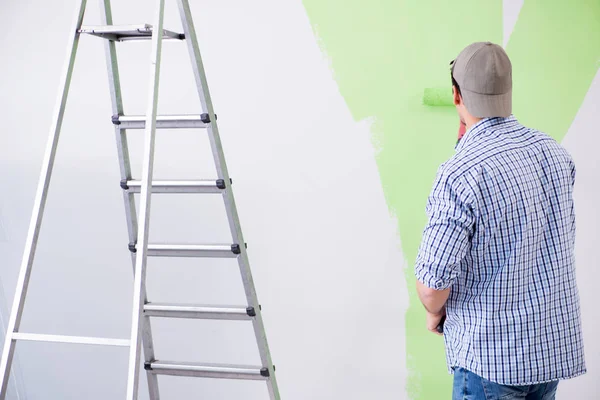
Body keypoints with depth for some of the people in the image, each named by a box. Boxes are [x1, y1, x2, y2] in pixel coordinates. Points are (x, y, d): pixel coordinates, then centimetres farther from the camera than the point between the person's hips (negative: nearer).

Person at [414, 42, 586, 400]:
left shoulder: (460, 176, -23)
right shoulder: (554, 153, -1)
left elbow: (432, 286, -23)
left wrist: (435, 312, 2)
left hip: (492, 355, -6)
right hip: (555, 343, 7)